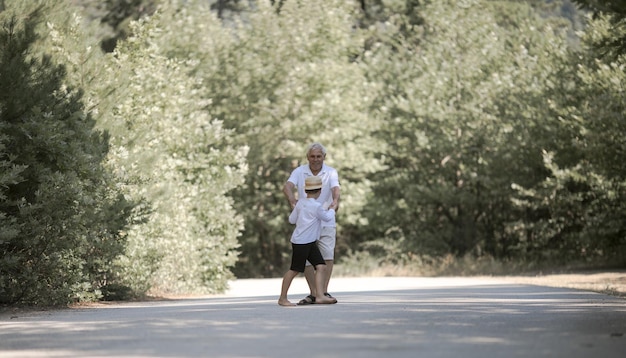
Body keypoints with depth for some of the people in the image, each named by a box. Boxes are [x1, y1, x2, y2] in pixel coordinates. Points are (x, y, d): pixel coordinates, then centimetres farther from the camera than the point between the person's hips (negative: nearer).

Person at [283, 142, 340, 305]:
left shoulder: (331, 172, -2)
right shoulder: (299, 172, -2)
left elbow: (336, 188, -21)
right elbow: (287, 186, -19)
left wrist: (335, 201, -45)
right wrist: (292, 200, -41)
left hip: (326, 223, -1)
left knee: (327, 255, -13)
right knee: (306, 258, 1)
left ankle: (324, 292, -8)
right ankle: (313, 294, 10)